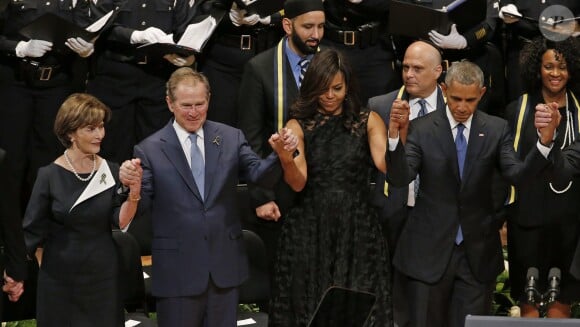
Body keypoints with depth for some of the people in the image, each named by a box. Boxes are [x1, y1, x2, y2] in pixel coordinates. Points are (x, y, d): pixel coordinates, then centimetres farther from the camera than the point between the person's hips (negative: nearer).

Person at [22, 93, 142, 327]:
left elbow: (121, 222, -10)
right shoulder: (50, 176, -7)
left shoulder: (112, 172, -2)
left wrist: (134, 190, -25)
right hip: (59, 278, -1)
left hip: (103, 275, 1)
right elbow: (32, 230, -3)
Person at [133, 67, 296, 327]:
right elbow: (142, 205, -6)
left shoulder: (231, 138, 4)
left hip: (224, 264, 3)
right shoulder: (150, 150, -4)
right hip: (177, 269, -3)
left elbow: (260, 175, -4)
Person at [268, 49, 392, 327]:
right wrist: (285, 159, -29)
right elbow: (298, 183, -8)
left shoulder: (368, 121, 7)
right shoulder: (298, 126, 5)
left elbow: (387, 165, -8)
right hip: (309, 231, 0)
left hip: (357, 231, 0)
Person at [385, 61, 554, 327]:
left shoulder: (496, 130, 1)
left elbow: (517, 175, -11)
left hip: (478, 252, 1)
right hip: (430, 250, -1)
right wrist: (396, 136, -33)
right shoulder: (421, 130, -5)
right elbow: (399, 178, -16)